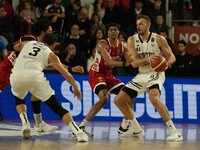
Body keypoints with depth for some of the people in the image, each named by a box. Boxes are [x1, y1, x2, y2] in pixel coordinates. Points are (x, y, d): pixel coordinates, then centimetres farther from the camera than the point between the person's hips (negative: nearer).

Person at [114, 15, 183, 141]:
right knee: (119, 100, 3)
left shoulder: (159, 39, -9)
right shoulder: (132, 40, -1)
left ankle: (174, 131, -31)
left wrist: (166, 63, -29)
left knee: (154, 98, -35)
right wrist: (148, 59, -30)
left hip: (156, 74, -6)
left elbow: (172, 57, -5)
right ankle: (137, 129, 22)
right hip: (141, 75, 6)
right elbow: (134, 62, -9)